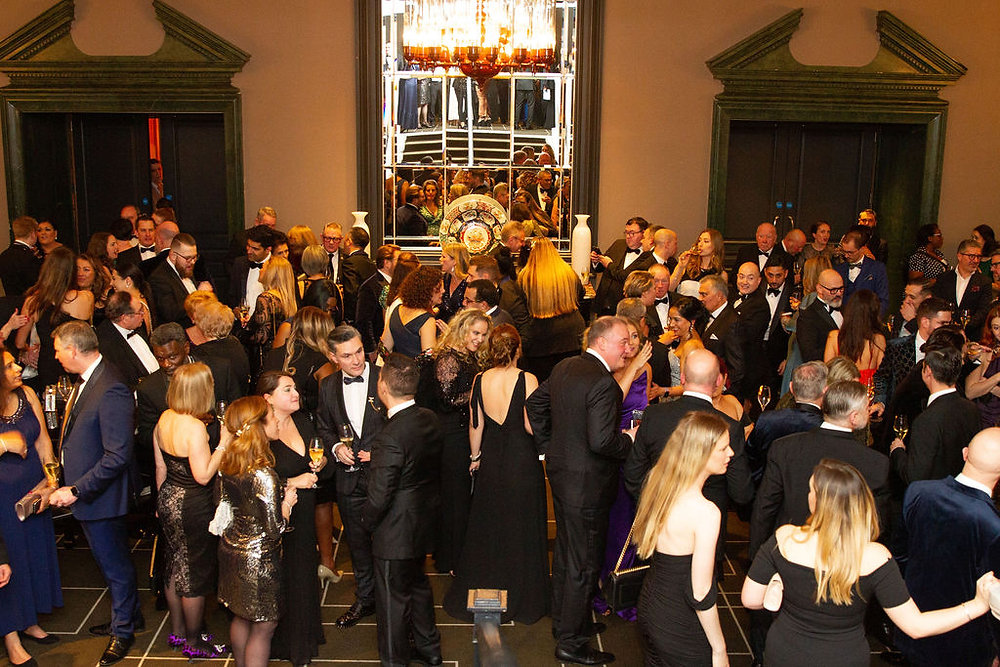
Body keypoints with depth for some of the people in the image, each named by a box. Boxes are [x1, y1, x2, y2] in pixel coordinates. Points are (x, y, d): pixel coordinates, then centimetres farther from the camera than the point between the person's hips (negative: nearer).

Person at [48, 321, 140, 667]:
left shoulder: (111, 391, -28)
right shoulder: (87, 380, 3)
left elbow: (118, 456, -29)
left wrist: (76, 490, -25)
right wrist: (67, 480, 10)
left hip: (100, 496, -9)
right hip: (83, 491, 9)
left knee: (115, 564, 10)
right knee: (110, 560, 24)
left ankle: (123, 630, 30)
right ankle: (128, 616, 43)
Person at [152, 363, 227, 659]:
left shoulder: (164, 419, -1)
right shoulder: (195, 427, -27)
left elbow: (160, 466, 9)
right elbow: (203, 476, -26)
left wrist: (162, 501, 20)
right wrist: (223, 443, -21)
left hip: (169, 499, 8)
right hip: (193, 507, -8)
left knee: (175, 566, 23)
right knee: (195, 574, 9)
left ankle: (177, 631, 40)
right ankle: (194, 642, 25)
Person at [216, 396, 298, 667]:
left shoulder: (227, 465, -5)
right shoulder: (263, 475, -29)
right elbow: (274, 530, -24)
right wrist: (287, 503, -7)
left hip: (232, 550, 8)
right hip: (257, 560, -8)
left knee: (241, 617, 26)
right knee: (263, 628, 10)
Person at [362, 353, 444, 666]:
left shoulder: (390, 437, -30)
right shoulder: (430, 420, -6)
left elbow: (379, 497, -24)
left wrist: (367, 521, -4)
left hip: (395, 532, -8)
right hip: (424, 522, 8)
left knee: (393, 598, 11)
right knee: (417, 584, 27)